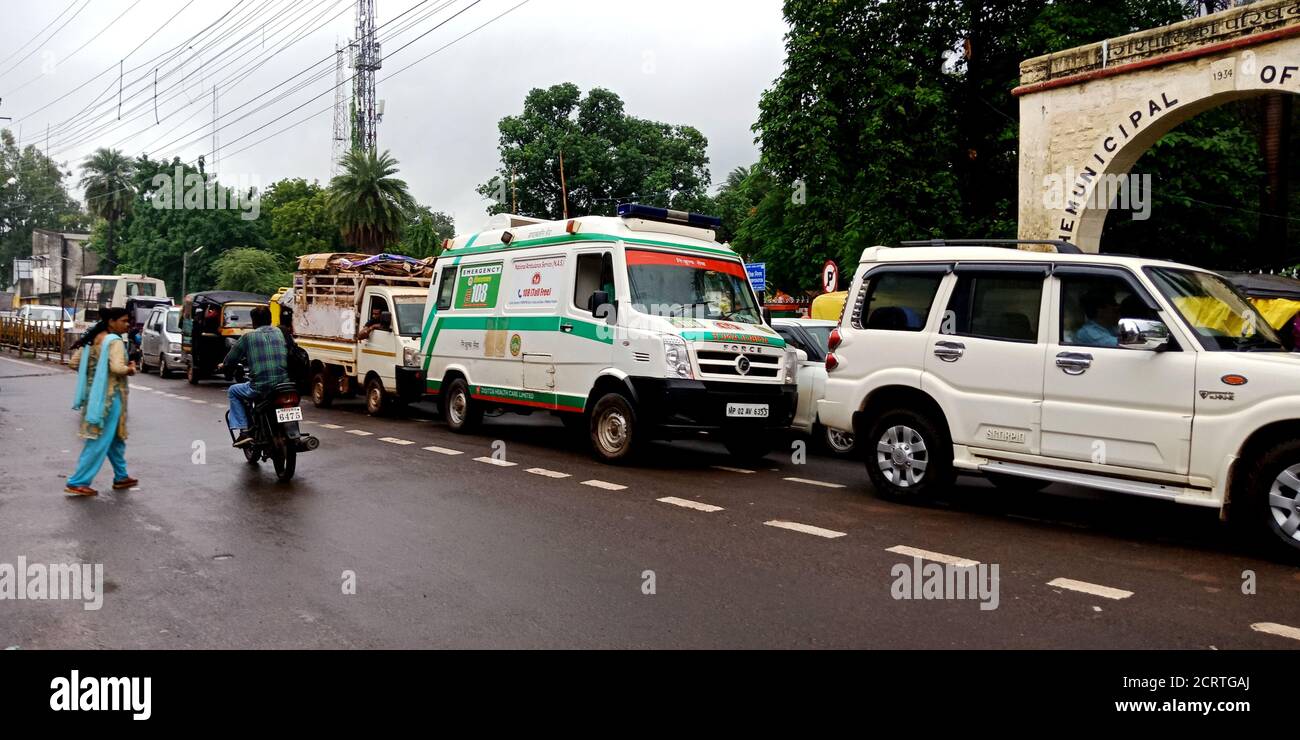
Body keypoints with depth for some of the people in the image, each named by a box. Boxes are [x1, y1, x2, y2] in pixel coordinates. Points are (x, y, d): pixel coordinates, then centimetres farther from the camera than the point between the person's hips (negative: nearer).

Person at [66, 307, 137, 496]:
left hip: (93, 393, 9)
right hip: (109, 395, -9)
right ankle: (77, 482, -1)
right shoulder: (115, 341, -15)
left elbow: (74, 362, 10)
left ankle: (121, 477, 29)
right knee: (100, 441, -2)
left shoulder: (92, 338, 9)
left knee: (116, 438, 20)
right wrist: (130, 369, -7)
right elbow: (117, 367, -26)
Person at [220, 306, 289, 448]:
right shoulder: (280, 333, 10)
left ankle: (243, 431, 11)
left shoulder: (248, 337, 1)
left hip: (260, 388, -3)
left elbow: (233, 357, 12)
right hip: (284, 385, 3)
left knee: (233, 391, 24)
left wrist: (223, 364, 36)